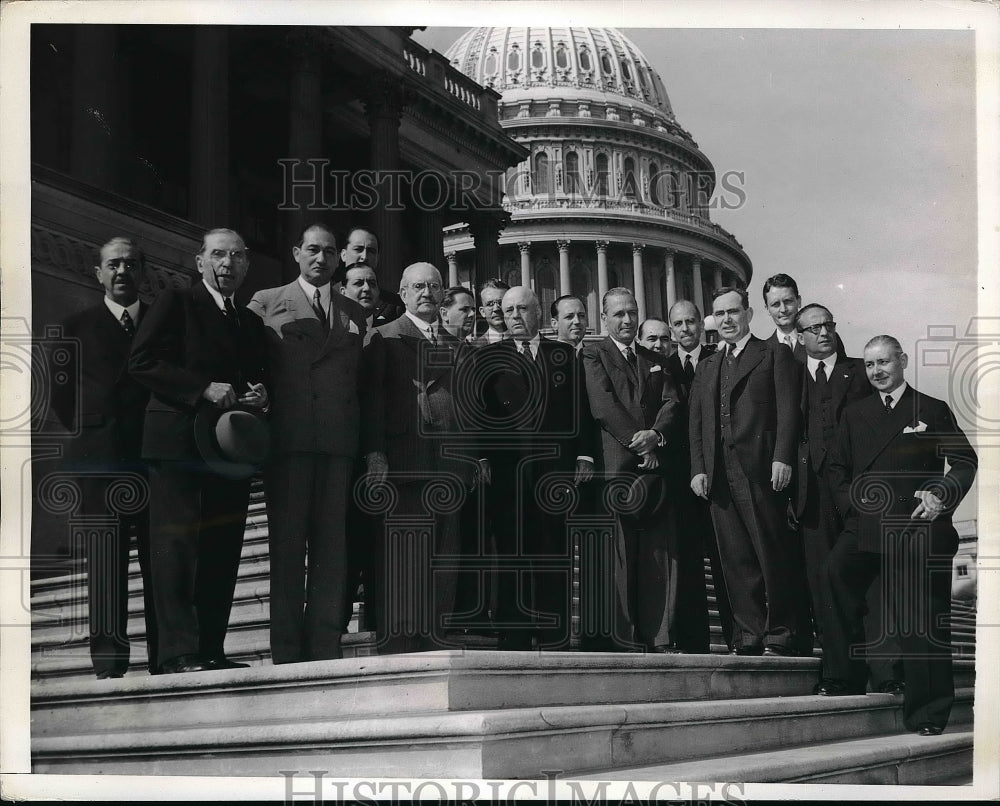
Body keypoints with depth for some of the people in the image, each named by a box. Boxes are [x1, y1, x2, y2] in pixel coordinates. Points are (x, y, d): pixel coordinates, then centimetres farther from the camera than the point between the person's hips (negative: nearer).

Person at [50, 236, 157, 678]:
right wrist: (87, 433, 7)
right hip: (101, 457, -1)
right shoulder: (77, 327, 11)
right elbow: (62, 395, 12)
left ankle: (165, 655, 4)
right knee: (106, 551, -10)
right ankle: (109, 653, -14)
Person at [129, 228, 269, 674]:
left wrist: (259, 396, 3)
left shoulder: (251, 322, 22)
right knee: (177, 543, -9)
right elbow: (142, 361, -7)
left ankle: (211, 650, 7)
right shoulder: (175, 302, 3)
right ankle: (179, 652, -11)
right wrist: (203, 389, -15)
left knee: (222, 550, 4)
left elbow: (259, 378, 28)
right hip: (179, 441, -6)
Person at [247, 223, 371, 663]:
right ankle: (286, 646, 1)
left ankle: (325, 642, 3)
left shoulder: (354, 314, 19)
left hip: (340, 441, 3)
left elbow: (362, 380, 16)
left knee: (332, 541, 0)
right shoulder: (266, 303, 12)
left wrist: (368, 440, 6)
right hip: (288, 438, -2)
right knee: (286, 541, -2)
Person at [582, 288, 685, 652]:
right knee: (621, 552, -7)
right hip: (617, 465, -4)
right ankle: (624, 638, -5)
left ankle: (661, 637, -2)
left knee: (662, 552, -2)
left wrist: (656, 435, -9)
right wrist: (638, 443, -10)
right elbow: (603, 404, -5)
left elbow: (672, 403, 11)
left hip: (658, 464, 5)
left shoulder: (656, 361, 24)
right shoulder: (593, 355, 8)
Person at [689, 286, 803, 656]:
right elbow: (696, 423, 18)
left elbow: (787, 411, -3)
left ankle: (779, 636, 3)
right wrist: (698, 469, 6)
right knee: (736, 560, 3)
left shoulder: (775, 355, 6)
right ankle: (748, 637, 7)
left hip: (761, 470, -5)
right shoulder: (707, 367, 23)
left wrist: (782, 458, -14)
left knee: (773, 555, -3)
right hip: (719, 476, 5)